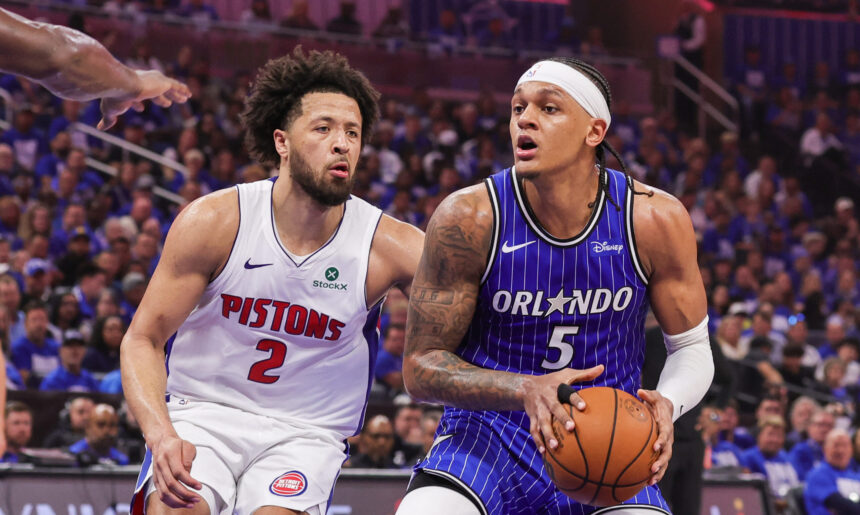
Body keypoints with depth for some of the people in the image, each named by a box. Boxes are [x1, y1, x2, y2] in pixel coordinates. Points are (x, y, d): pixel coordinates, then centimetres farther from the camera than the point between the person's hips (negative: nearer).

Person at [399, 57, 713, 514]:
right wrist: (526, 391, -28)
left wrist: (667, 404, -21)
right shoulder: (468, 219, -15)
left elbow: (692, 348, 3)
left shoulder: (654, 220, -10)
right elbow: (421, 366, -10)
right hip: (486, 437, -1)